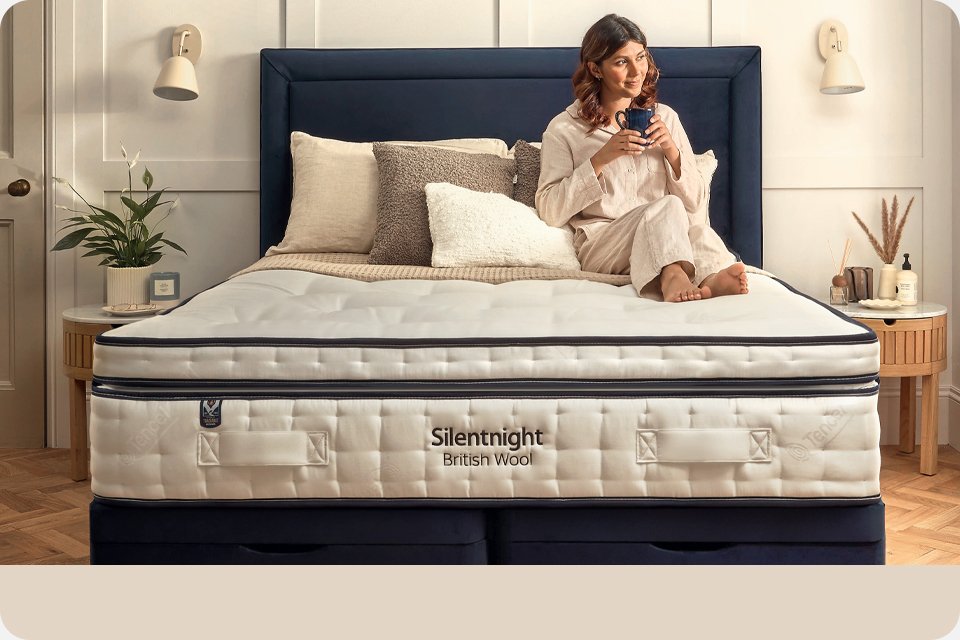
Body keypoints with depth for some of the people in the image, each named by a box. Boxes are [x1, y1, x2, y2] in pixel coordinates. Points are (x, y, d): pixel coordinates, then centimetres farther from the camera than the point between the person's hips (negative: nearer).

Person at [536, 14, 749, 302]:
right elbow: (550, 211, -5)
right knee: (666, 207, -32)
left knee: (700, 234, -31)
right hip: (600, 244, -3)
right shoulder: (564, 128, 3)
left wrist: (671, 150, -5)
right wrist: (600, 159, -14)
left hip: (668, 242, 3)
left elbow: (694, 201, 12)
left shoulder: (664, 117, 14)